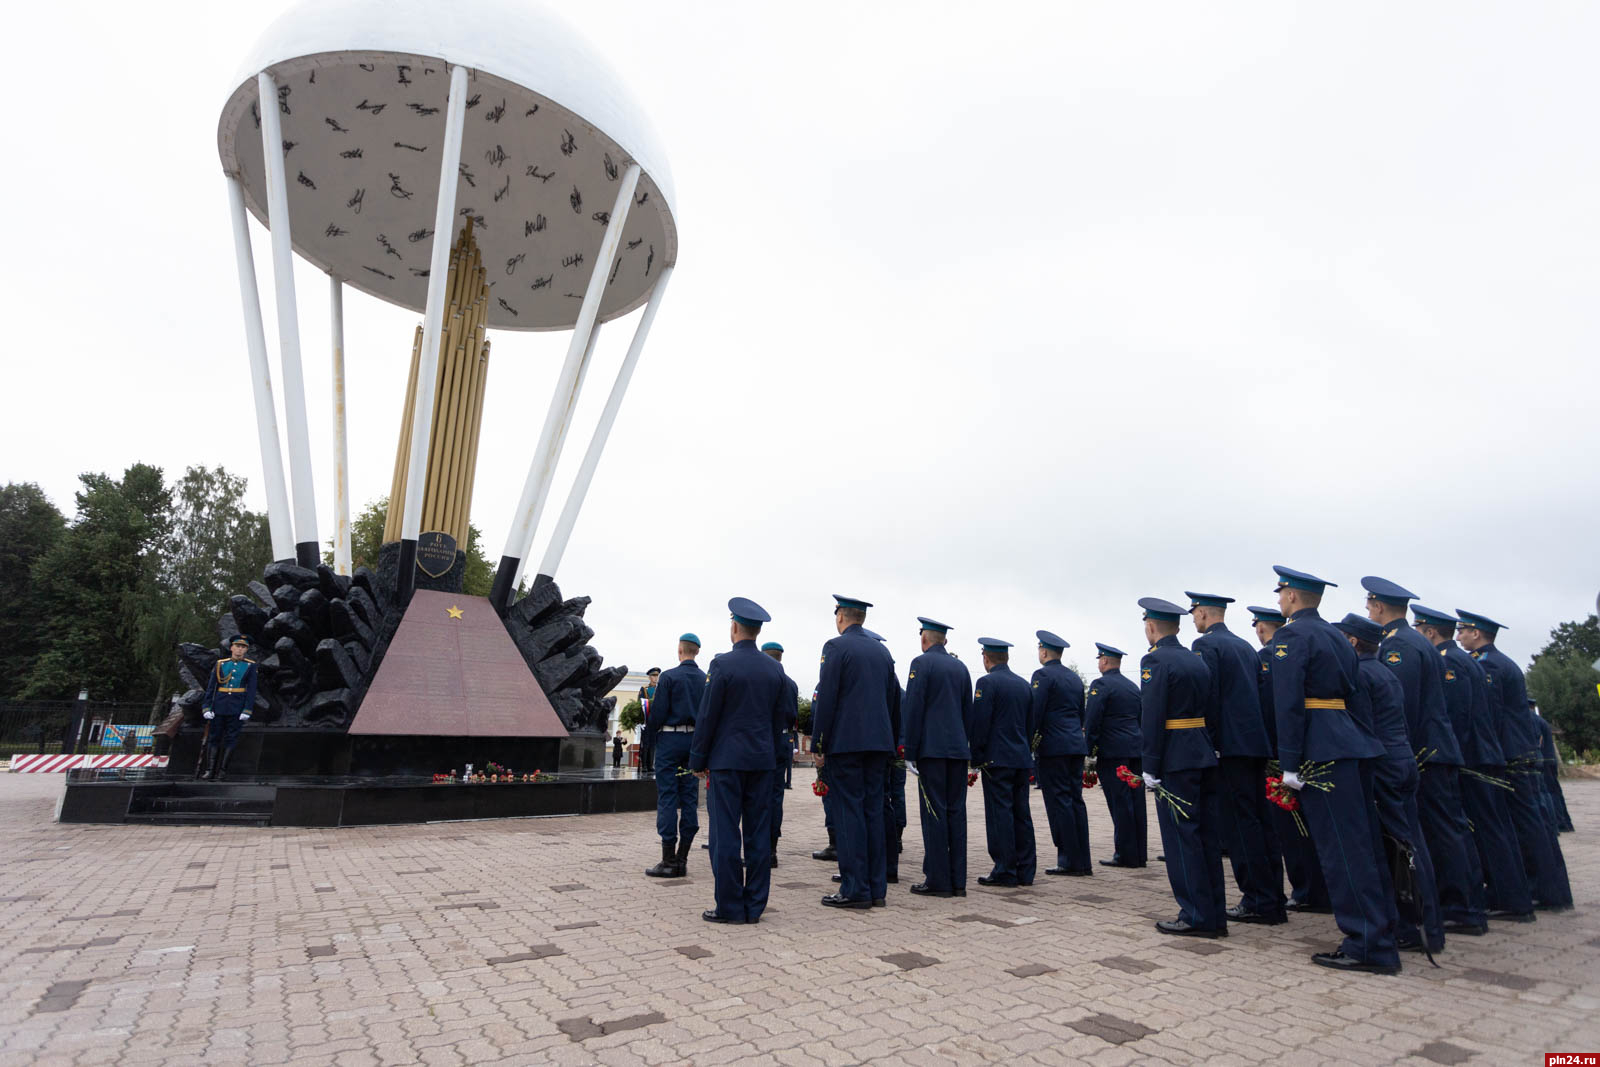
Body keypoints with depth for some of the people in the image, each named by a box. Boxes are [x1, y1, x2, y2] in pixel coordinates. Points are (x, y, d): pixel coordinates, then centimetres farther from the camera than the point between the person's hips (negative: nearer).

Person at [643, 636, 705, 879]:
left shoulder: (668, 677, -8)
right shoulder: (705, 679, 6)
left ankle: (669, 861, -1)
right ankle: (682, 859, 12)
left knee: (667, 798, -1)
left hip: (670, 740, -5)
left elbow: (657, 713, -10)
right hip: (695, 741, 5)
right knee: (689, 798, 8)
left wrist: (650, 736, 4)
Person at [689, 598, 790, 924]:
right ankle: (754, 906, 15)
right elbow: (780, 718, 10)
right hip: (763, 760, 5)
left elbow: (707, 717, -8)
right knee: (759, 833, 9)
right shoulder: (775, 669, 6)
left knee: (726, 833, 2)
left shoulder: (723, 664, -10)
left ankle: (729, 907, 7)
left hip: (727, 759, -5)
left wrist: (698, 760, 0)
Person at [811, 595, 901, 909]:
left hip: (845, 742, -6)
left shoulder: (836, 647, -7)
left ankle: (855, 889, 2)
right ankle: (877, 888, 15)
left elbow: (825, 700, -12)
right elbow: (894, 700, 16)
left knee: (849, 813, -1)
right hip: (878, 742, 7)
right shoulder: (882, 651, 14)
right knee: (873, 812, 10)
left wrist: (818, 746, -7)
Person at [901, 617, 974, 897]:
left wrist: (908, 749, -7)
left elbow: (913, 708, -11)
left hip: (932, 748, -6)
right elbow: (968, 711, 17)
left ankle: (938, 880, 0)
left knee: (934, 813, -3)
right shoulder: (960, 667, 14)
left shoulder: (922, 663, -6)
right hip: (959, 748, 6)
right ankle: (958, 880, 11)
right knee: (956, 811, 8)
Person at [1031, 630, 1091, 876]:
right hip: (1077, 745, 8)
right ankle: (1083, 862, 14)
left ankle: (1070, 862, 0)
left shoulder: (1043, 675, -8)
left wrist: (1026, 744, -8)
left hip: (1053, 747, -8)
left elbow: (1034, 712, -14)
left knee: (1059, 802, -3)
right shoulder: (1074, 677, 16)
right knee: (1076, 800, 10)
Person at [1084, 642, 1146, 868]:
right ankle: (1138, 854, 16)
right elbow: (1140, 719, 21)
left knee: (1120, 803, -3)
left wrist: (1088, 748, -7)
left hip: (1113, 751, -8)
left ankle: (1126, 855, 1)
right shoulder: (1133, 686, 16)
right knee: (1136, 802, 10)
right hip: (1136, 750, 8)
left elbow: (1091, 720, -13)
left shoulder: (1101, 685, -8)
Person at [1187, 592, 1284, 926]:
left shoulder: (1205, 644, -8)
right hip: (1258, 742, 9)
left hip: (1231, 745, -9)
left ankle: (1258, 902, 0)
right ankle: (1274, 901, 18)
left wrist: (1209, 741, -10)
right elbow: (1259, 692, 19)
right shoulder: (1244, 645, 18)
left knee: (1240, 823, -3)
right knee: (1260, 820, 12)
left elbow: (1208, 696, -16)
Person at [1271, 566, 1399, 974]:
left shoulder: (1291, 635, -9)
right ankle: (1382, 930, 22)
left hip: (1323, 754, -9)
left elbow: (1289, 704, -16)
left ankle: (1369, 947, -2)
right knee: (1364, 842, 14)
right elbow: (1357, 695, 18)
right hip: (1354, 747, 9)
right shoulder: (1336, 636, 19)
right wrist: (1365, 746, 19)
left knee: (1343, 847, -6)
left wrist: (1289, 764, -15)